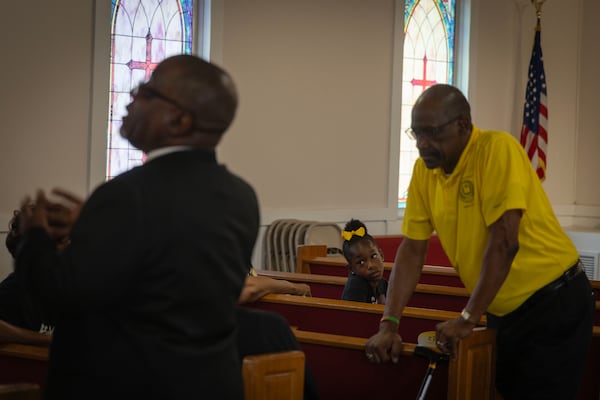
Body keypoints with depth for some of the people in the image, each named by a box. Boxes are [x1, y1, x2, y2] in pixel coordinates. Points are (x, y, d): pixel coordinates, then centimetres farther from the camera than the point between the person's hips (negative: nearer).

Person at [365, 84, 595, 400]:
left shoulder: (497, 149, -21)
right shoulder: (425, 169, -1)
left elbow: (504, 243, -26)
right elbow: (412, 250, 0)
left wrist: (467, 319, -22)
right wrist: (389, 325, -10)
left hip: (553, 303, -6)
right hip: (502, 311, 6)